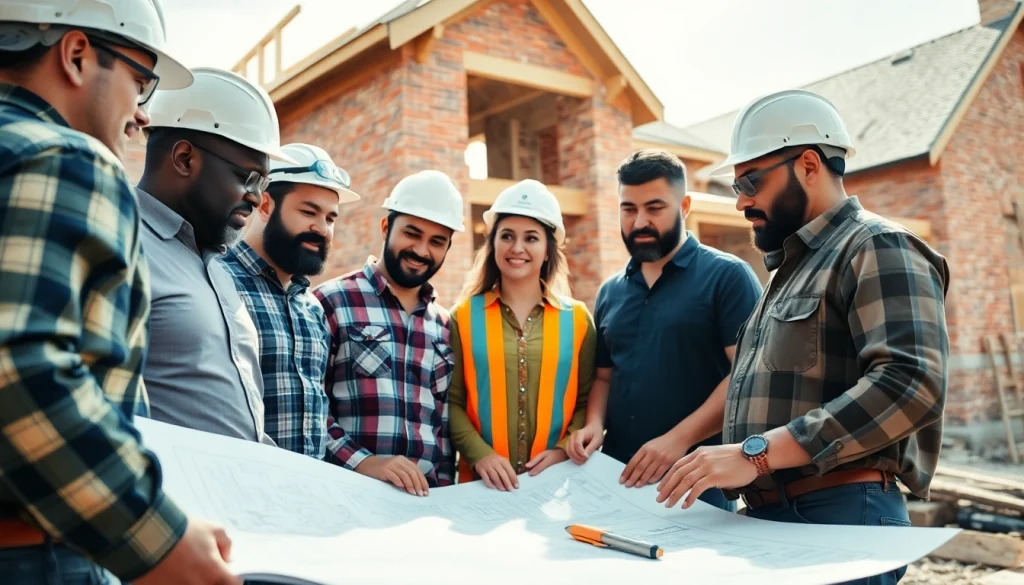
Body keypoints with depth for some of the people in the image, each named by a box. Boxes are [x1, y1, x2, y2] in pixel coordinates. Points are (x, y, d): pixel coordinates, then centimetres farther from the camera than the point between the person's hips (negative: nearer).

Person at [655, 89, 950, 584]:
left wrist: (756, 452, -27)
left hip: (840, 517, -8)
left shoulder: (876, 248, -8)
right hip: (769, 517, 8)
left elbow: (911, 382, -23)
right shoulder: (789, 272, 20)